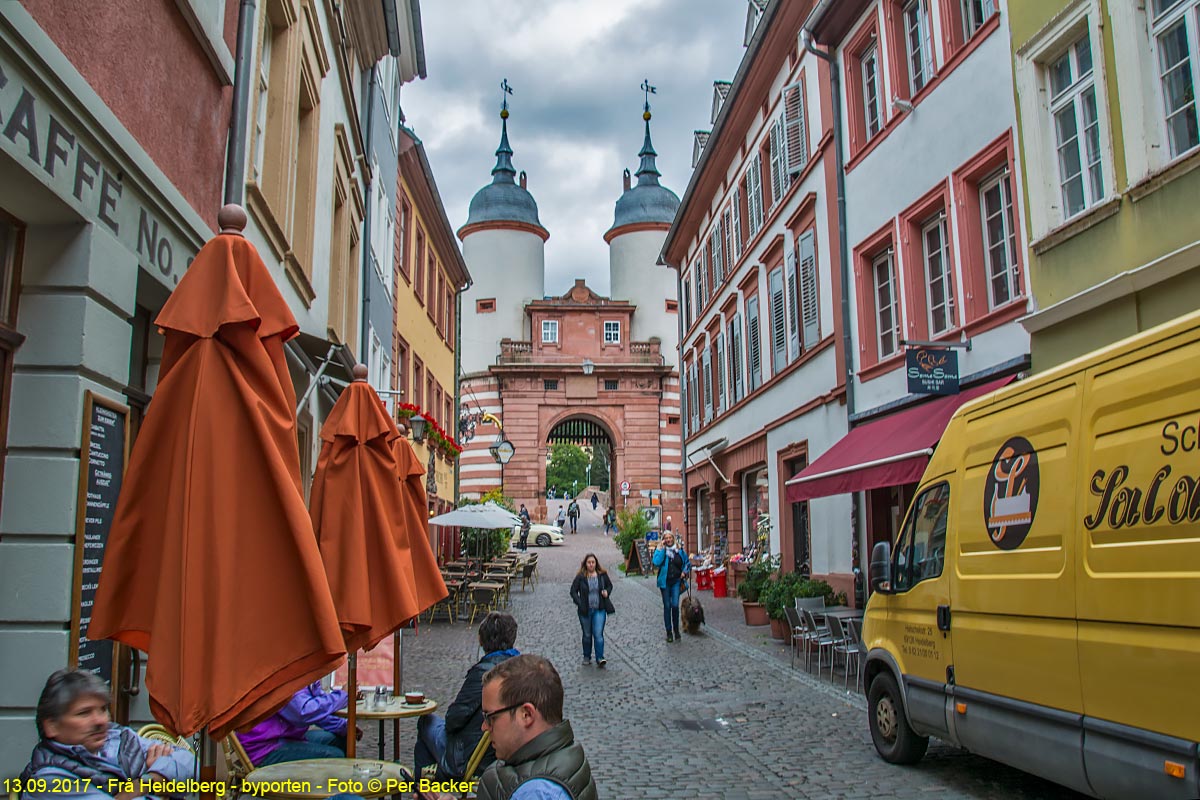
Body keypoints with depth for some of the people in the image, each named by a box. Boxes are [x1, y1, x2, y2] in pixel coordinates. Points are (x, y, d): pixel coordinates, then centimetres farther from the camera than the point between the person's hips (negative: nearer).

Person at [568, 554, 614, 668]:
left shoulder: (602, 575, -1)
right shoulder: (580, 577, -7)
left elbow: (610, 585, 15)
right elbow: (573, 591, -2)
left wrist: (607, 592, -6)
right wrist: (579, 603, -14)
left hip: (599, 610, 0)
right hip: (585, 611, 0)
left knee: (598, 634, -9)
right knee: (587, 635, 13)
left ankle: (600, 658, -5)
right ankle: (586, 657, 28)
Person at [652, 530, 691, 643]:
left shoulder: (680, 550, 5)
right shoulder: (660, 550, -2)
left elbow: (687, 562, 18)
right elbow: (656, 562, -19)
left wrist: (685, 571, 0)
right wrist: (662, 549, -17)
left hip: (676, 581, 1)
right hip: (665, 581, -1)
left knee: (675, 605, -8)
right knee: (667, 606, 5)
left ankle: (676, 629, 11)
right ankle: (669, 632, 14)